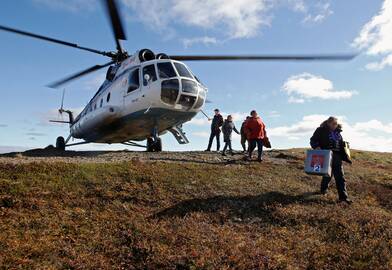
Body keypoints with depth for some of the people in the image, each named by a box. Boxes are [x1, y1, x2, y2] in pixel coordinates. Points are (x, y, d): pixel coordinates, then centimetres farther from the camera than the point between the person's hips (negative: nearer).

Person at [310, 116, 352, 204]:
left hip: (337, 157, 5)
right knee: (328, 174, 4)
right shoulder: (321, 130, -4)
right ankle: (323, 189, 32)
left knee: (340, 177, 0)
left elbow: (341, 143, 24)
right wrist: (316, 147, -22)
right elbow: (313, 140, -3)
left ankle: (343, 196, 1)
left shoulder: (337, 131, 13)